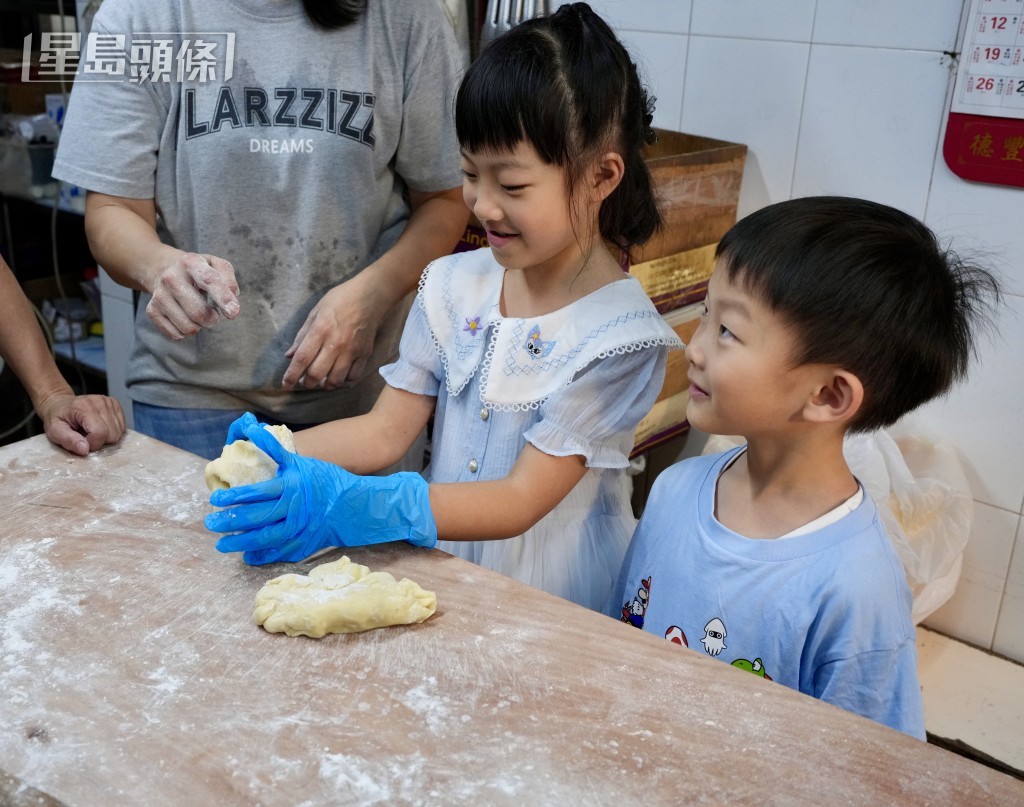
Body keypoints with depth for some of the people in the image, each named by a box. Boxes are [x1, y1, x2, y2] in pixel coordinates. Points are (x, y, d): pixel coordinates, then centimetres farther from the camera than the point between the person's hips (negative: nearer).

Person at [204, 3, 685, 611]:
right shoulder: (454, 287, 1)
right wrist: (282, 451, -15)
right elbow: (387, 428, 2)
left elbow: (520, 502, -19)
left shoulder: (619, 335, -15)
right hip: (442, 574, 4)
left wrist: (358, 507, -30)